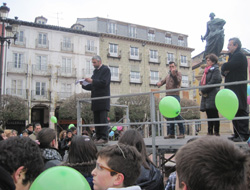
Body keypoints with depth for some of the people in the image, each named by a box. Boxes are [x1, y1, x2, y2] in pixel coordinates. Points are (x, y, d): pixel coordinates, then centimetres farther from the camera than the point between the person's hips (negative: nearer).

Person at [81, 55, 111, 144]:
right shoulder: (95, 71, 21)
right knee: (96, 119, 7)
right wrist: (84, 85, 6)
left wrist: (92, 81, -15)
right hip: (96, 99, 8)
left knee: (103, 119, -9)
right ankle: (98, 137, 11)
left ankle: (104, 138, -7)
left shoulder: (105, 69, -2)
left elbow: (104, 83, -15)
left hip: (103, 99, -8)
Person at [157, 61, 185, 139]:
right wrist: (159, 83, 6)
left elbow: (178, 81, -11)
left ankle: (182, 133, -10)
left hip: (175, 96, -7)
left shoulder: (178, 73, 5)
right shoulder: (168, 75, 25)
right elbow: (163, 81, 30)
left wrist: (174, 74, -28)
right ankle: (171, 133, 10)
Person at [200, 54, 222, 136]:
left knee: (214, 114, -5)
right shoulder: (206, 70, 21)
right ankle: (210, 132, 13)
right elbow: (202, 81, 17)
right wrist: (201, 90, -2)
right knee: (209, 115, 9)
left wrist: (203, 90, -14)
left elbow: (213, 82, -15)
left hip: (213, 96, -8)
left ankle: (216, 132, 0)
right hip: (206, 96, 8)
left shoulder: (216, 70, -4)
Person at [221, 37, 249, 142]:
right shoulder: (233, 56, 24)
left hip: (238, 89, -10)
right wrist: (224, 72, -2)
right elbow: (223, 71, 21)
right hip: (232, 89, 10)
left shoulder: (239, 56, -8)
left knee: (241, 111, -10)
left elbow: (226, 67, -19)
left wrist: (224, 67, 3)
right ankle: (237, 134, 14)